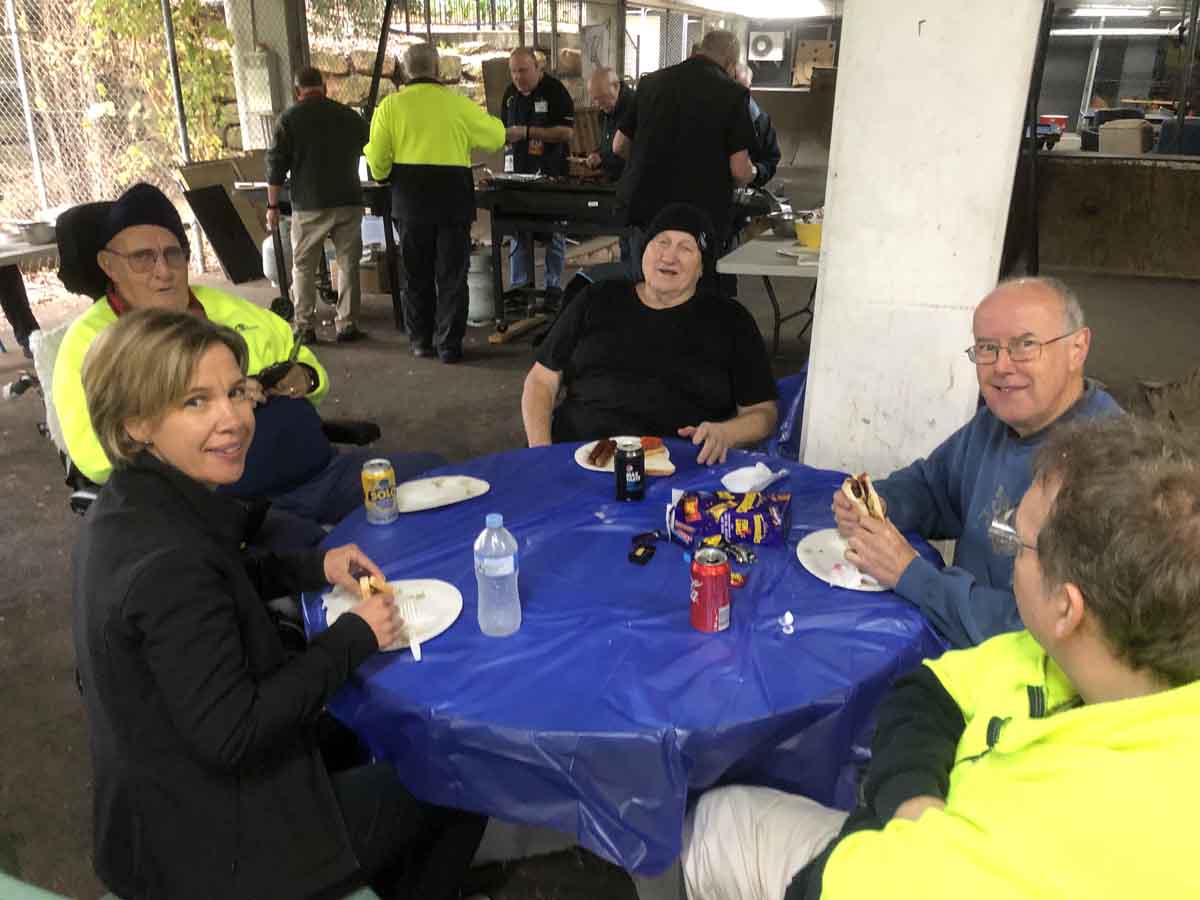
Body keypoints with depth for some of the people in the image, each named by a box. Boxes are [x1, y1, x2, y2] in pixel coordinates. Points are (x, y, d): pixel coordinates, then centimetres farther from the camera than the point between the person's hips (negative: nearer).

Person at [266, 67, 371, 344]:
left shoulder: (289, 118, 0)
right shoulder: (350, 116, 8)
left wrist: (272, 205, 2)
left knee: (303, 266, 7)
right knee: (348, 264, 7)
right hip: (348, 201, 2)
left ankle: (305, 327, 6)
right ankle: (347, 324, 7)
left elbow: (276, 165, -2)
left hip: (309, 206, -2)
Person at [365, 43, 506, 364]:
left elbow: (377, 160, -3)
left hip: (410, 200, 1)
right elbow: (497, 137, 8)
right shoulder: (458, 104, -4)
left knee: (417, 273, 14)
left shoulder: (391, 105, -2)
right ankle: (449, 344, 7)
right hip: (453, 197, -1)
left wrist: (383, 175, 18)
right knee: (452, 275, 6)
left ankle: (420, 340, 21)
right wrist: (491, 119, 30)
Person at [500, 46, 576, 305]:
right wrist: (506, 136, -4)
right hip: (520, 172, 5)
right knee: (519, 232, 6)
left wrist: (527, 132, -21)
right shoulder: (511, 93, 10)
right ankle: (520, 286, 14)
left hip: (552, 173, -5)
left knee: (553, 233, 3)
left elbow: (567, 132, -16)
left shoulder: (554, 90, -8)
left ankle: (554, 287, 11)